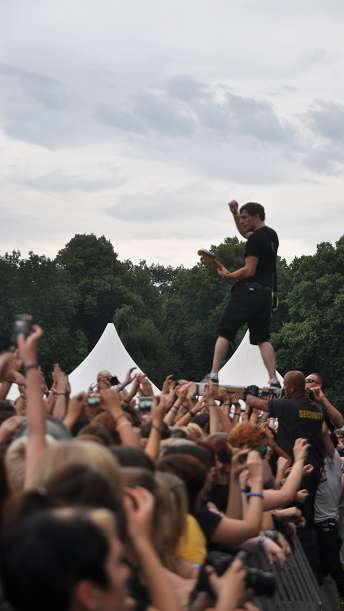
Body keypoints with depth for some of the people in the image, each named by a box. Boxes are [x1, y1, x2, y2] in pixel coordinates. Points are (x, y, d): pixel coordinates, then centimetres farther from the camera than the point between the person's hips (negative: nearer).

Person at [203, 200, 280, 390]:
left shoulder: (256, 238, -11)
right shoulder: (272, 235, 17)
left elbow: (249, 270, -17)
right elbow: (244, 232, 34)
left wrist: (228, 275, -4)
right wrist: (235, 213, 22)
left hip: (249, 290, -8)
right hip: (266, 291, 8)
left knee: (224, 332, -1)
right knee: (262, 338, 8)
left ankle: (213, 375, -5)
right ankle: (274, 380, -4)